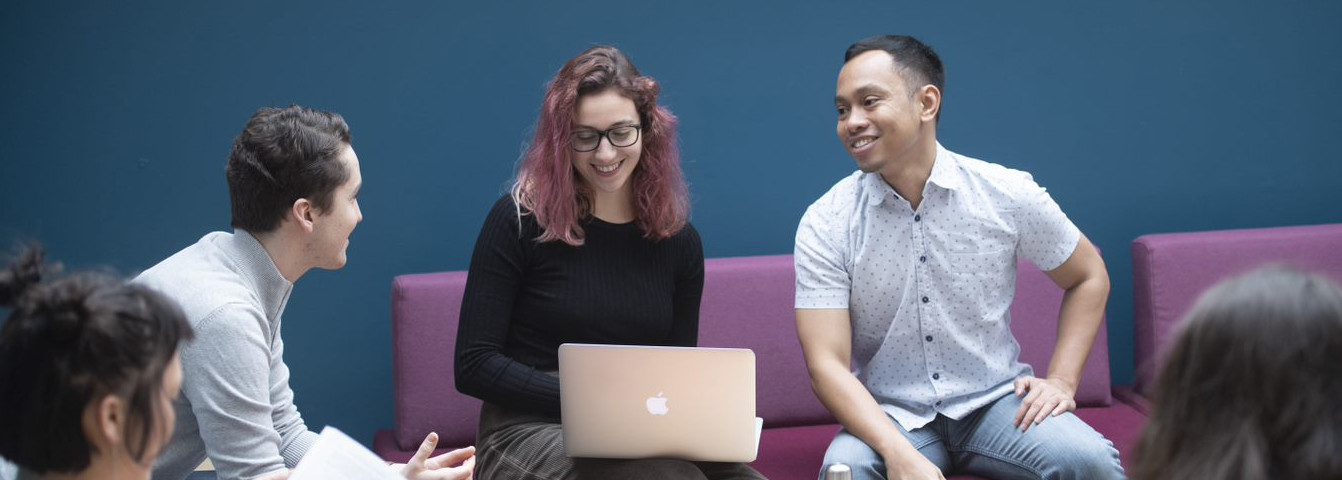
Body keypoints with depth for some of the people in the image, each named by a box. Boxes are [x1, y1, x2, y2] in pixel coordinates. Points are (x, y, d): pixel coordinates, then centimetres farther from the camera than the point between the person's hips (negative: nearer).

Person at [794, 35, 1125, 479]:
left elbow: (1089, 277, 13)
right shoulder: (825, 225, -8)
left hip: (994, 401, 1)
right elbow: (827, 365, -13)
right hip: (889, 415, -1)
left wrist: (1060, 381, 1)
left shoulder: (1007, 195, -4)